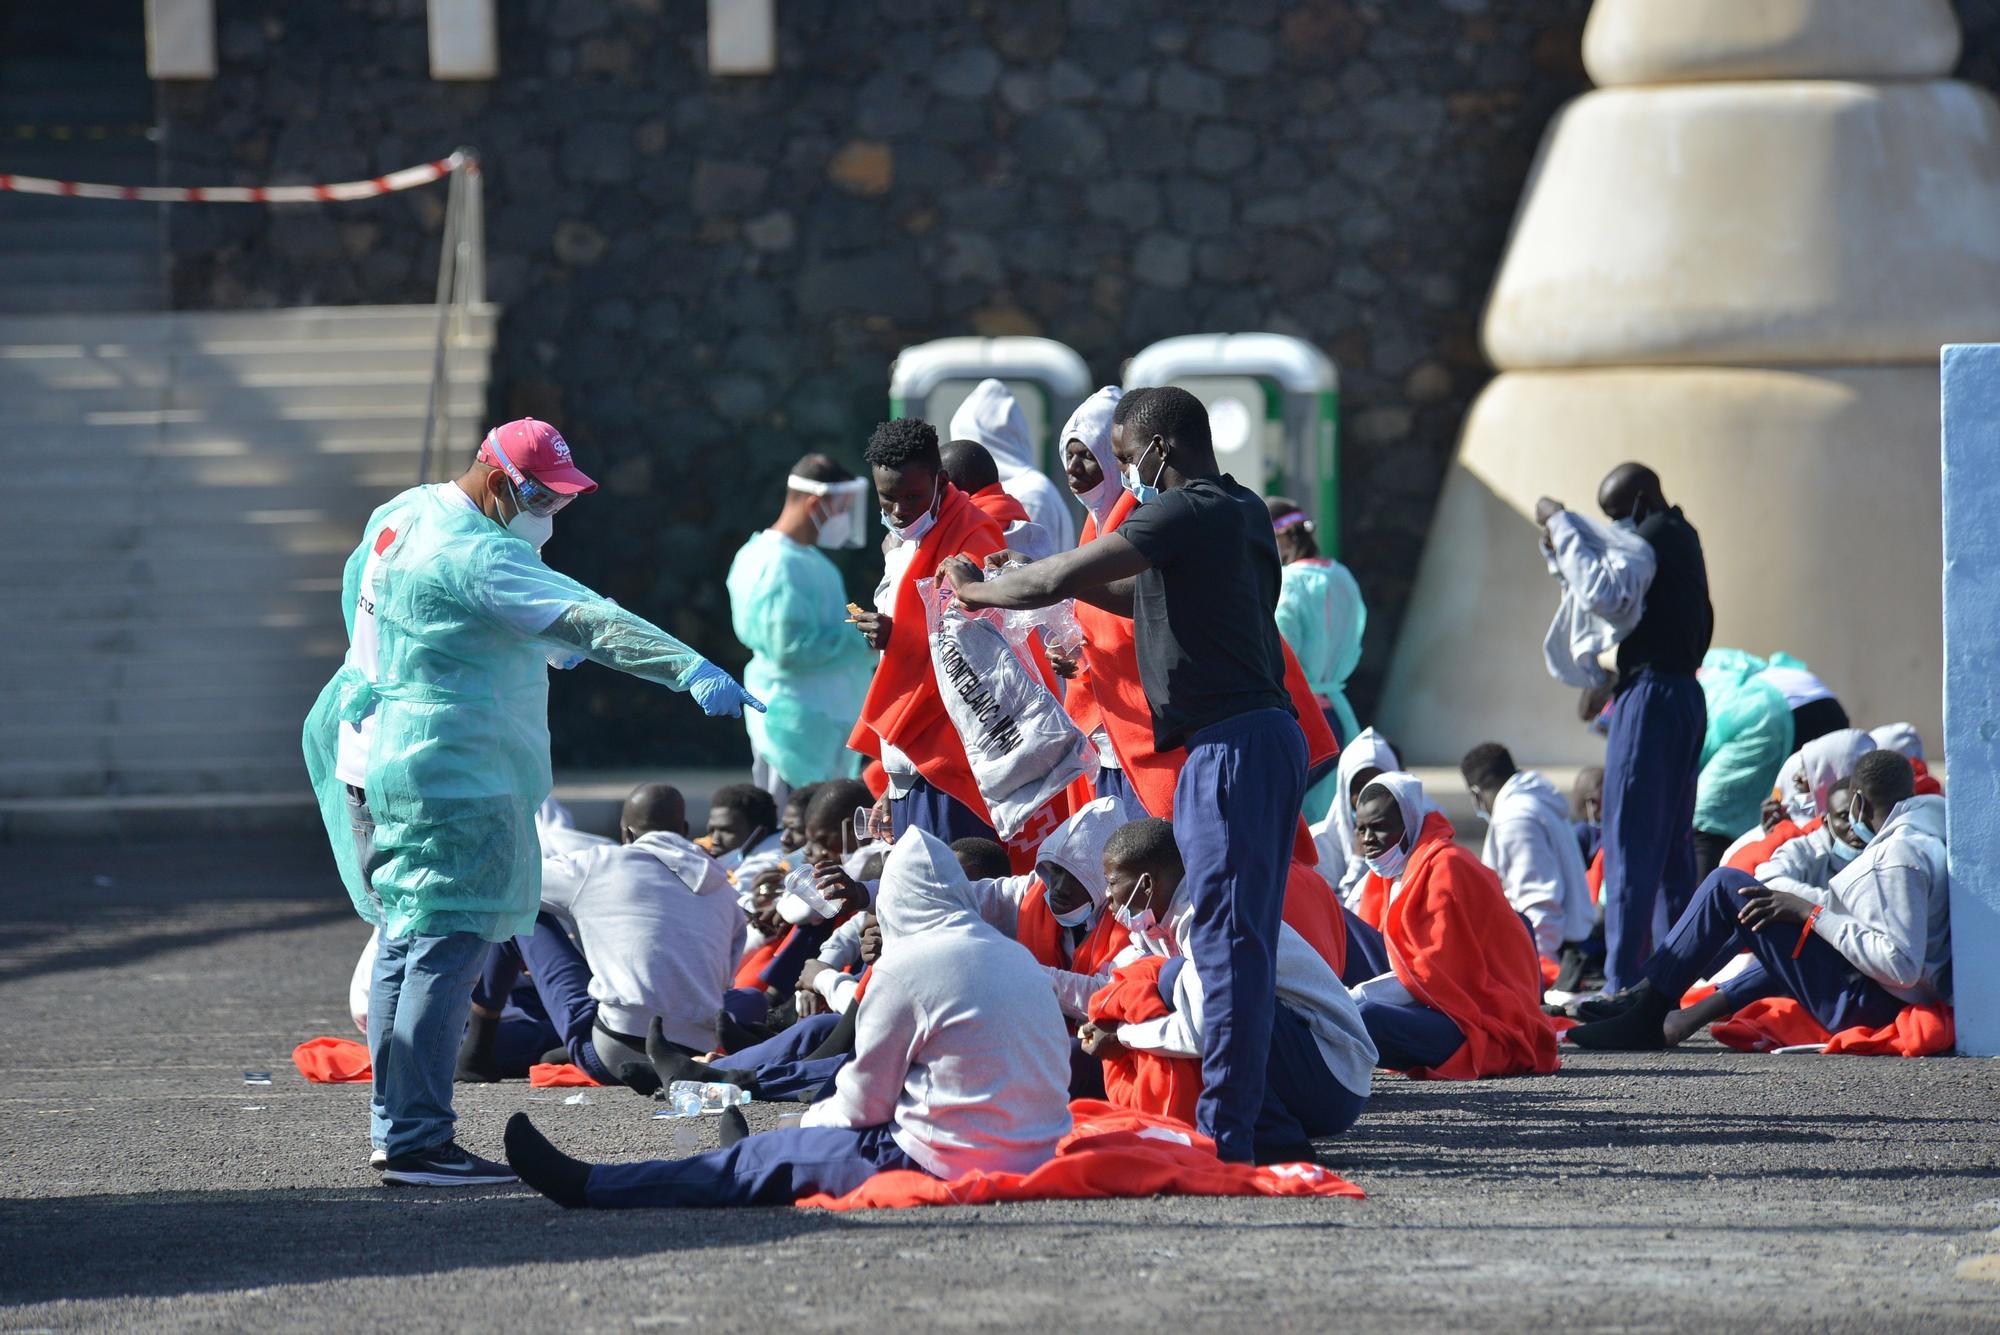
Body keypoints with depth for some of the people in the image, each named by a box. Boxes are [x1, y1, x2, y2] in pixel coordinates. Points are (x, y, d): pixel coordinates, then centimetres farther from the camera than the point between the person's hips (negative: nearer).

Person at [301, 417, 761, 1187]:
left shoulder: (404, 516, 11)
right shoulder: (474, 557, -20)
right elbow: (584, 620, -30)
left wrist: (539, 646, 23)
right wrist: (690, 669, -38)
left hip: (376, 760, 11)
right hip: (446, 774, -11)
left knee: (410, 942, 16)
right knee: (448, 947, -10)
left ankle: (394, 1129, 21)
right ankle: (418, 1144, -13)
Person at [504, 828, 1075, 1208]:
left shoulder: (908, 964, -11)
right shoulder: (1020, 957, 13)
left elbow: (864, 1100, -6)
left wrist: (813, 1118, 17)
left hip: (953, 1159, -7)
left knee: (770, 1157, 5)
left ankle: (589, 1186, 13)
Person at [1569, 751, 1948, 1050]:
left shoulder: (1901, 853, -19)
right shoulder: (1929, 838, 10)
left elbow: (1902, 964, -26)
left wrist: (1811, 912, -20)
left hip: (1859, 1004, -10)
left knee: (1728, 886, -6)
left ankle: (1646, 1013, 1)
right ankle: (1685, 1019, 33)